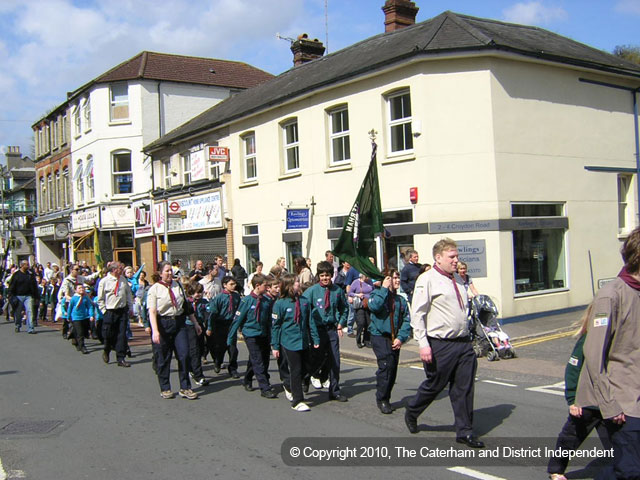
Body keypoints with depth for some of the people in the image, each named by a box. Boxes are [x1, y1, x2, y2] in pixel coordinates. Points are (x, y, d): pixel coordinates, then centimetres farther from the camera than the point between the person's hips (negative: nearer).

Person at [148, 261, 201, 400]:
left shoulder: (178, 285, 12)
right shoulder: (154, 289, -4)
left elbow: (187, 305, 19)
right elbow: (152, 312, -12)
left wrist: (195, 323, 20)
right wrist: (155, 331, -23)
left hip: (179, 323, 4)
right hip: (162, 324, -4)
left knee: (184, 355, -3)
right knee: (163, 358, 5)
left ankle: (185, 388, 8)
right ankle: (165, 389, 20)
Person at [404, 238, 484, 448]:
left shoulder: (458, 279, 13)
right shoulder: (427, 280, -10)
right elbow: (417, 314, -12)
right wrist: (423, 344, -17)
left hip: (463, 342, 6)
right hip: (440, 345, -6)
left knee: (464, 388, 7)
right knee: (435, 385, 7)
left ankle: (465, 431, 18)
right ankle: (411, 412, 33)